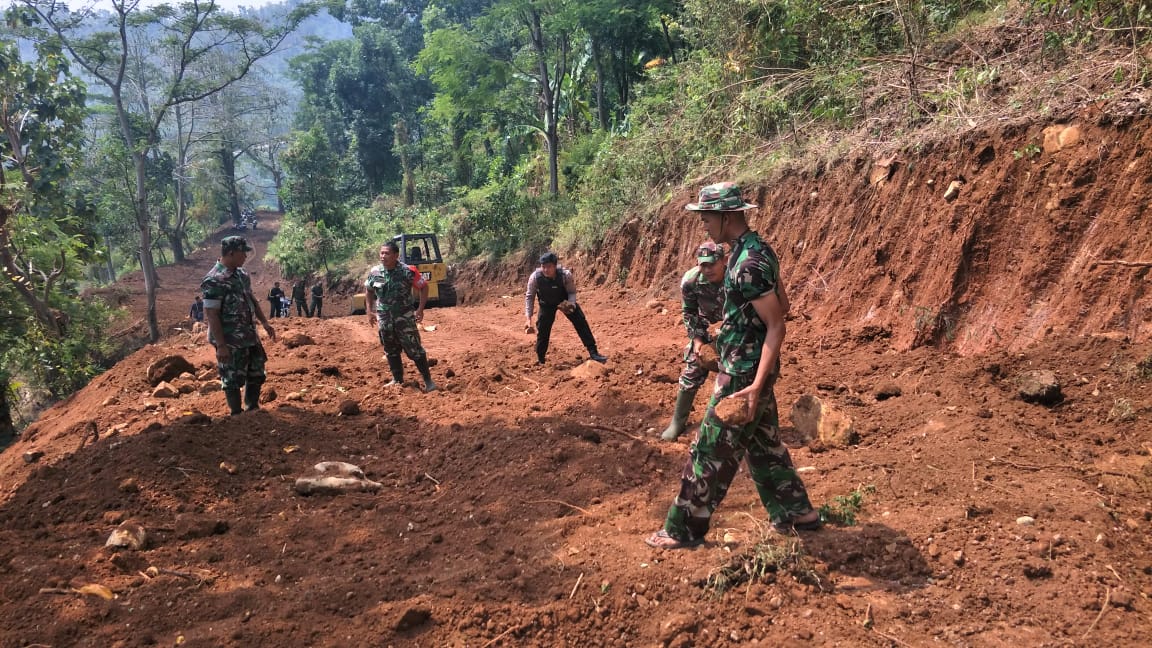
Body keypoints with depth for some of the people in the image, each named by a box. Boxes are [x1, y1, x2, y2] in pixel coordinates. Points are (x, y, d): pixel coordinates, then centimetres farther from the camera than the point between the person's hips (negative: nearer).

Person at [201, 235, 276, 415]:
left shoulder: (242, 274, 6)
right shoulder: (214, 281, -20)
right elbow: (211, 315, -21)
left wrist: (265, 323, 14)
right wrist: (221, 345, -22)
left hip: (250, 336, 8)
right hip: (230, 341, -8)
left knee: (256, 373, 16)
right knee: (233, 379, 4)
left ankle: (253, 409, 32)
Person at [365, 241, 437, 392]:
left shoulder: (407, 271, -15)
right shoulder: (374, 272, -2)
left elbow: (423, 286, -5)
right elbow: (368, 290, 17)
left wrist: (420, 309, -9)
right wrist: (370, 310, 12)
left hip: (404, 316, -4)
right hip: (384, 317, 4)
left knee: (414, 349, -5)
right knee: (391, 350, 13)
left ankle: (428, 380, 3)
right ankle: (398, 380, 27)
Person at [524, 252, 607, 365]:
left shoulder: (565, 274, -33)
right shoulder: (535, 277, -31)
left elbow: (572, 292, -15)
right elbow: (529, 296, -18)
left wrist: (571, 304, -35)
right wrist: (528, 318, -23)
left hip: (565, 301, 0)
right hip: (547, 304, 0)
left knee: (581, 322, -9)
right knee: (542, 329, -3)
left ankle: (593, 352, -1)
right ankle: (540, 360, 16)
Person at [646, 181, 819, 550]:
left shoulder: (748, 264, -24)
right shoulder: (757, 249, 7)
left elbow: (776, 326, -24)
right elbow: (781, 305, 16)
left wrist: (756, 385, -28)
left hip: (743, 373, -10)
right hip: (753, 367, 10)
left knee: (713, 451, 0)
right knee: (764, 444, 21)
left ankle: (684, 529, 12)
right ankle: (797, 513, 32)